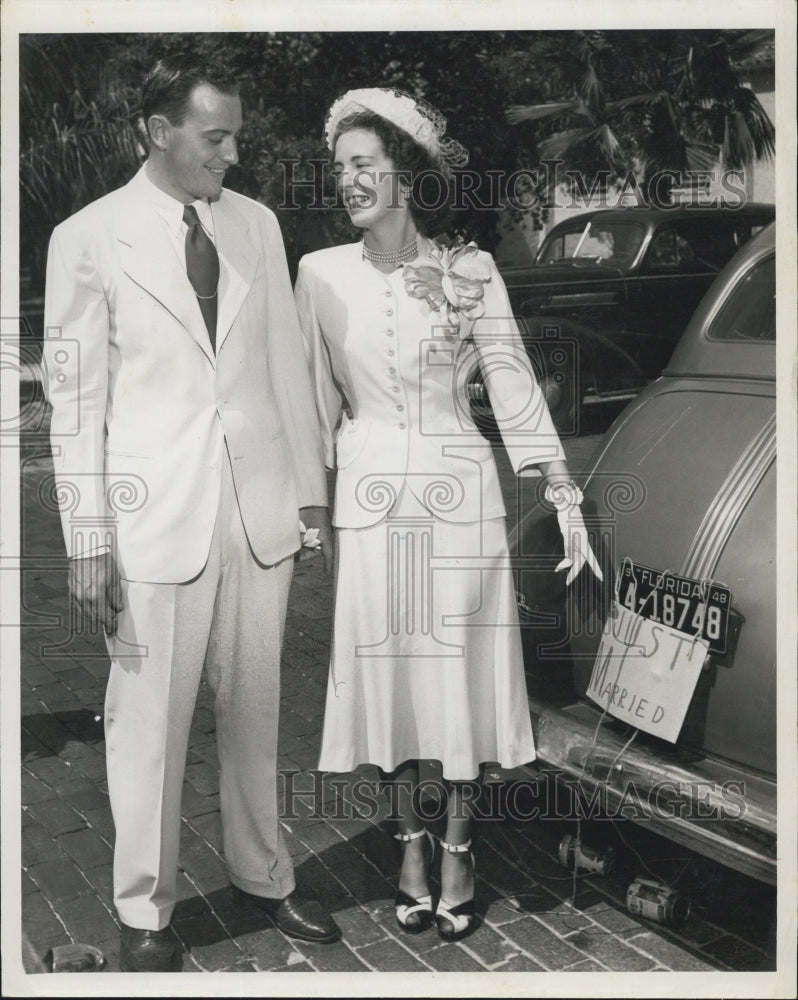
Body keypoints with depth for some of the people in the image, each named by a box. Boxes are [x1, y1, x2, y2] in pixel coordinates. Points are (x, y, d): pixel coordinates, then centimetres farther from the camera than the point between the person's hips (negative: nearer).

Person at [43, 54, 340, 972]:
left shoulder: (257, 225, 7)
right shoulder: (89, 237, -4)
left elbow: (286, 363, 11)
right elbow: (74, 396, -4)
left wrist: (310, 487, 9)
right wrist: (87, 540, -7)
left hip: (259, 508, 4)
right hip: (156, 516, -3)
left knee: (254, 710, 14)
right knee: (149, 722, 6)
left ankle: (262, 875, 33)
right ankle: (144, 912, 24)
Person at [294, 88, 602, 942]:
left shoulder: (470, 271, -3)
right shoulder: (320, 274, 1)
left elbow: (513, 384, -6)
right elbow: (316, 397, 7)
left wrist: (565, 498, -11)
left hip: (458, 491, -1)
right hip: (369, 494, 1)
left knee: (461, 670, 5)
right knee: (384, 669, 8)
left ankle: (459, 850, 23)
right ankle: (411, 843, 27)